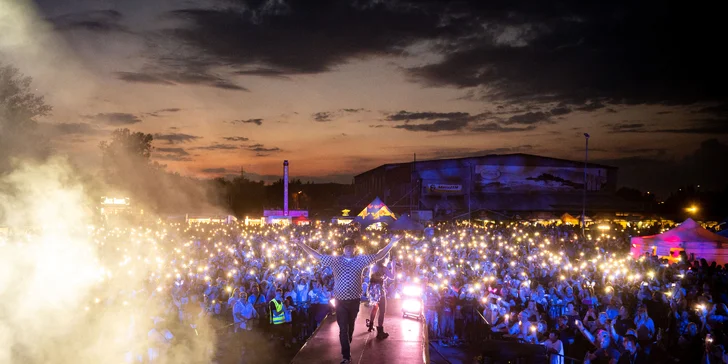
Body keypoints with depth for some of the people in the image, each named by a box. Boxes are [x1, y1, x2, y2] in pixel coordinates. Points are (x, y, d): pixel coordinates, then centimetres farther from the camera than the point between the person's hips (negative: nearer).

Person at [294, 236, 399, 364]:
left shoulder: (361, 260, 2)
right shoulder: (335, 260, 0)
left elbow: (378, 256, 3)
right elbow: (317, 256, 2)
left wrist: (391, 243, -4)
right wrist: (301, 244, -4)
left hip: (355, 300, 1)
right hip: (340, 300, -1)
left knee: (350, 327, 17)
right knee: (343, 329, -2)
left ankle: (346, 348, 38)